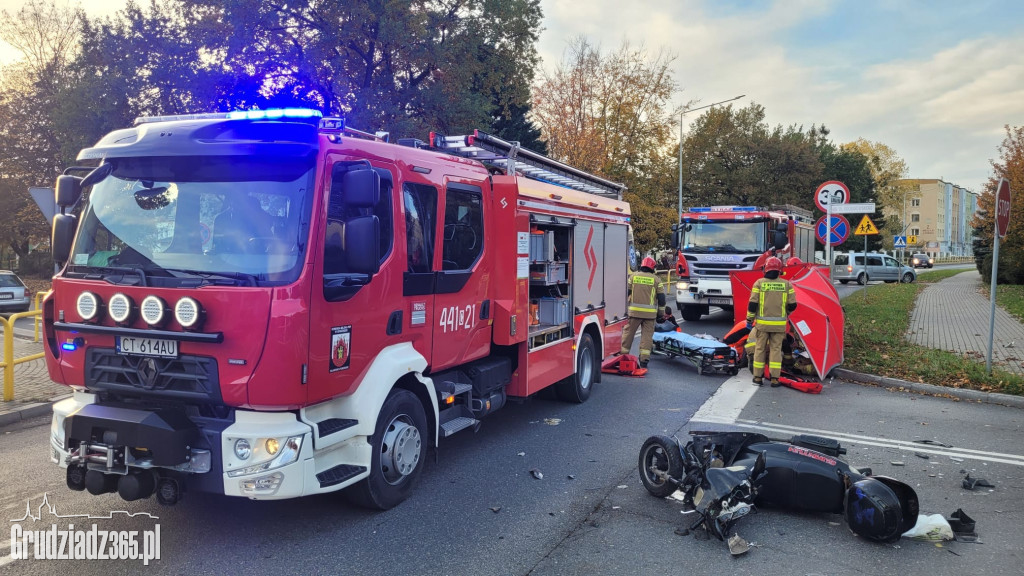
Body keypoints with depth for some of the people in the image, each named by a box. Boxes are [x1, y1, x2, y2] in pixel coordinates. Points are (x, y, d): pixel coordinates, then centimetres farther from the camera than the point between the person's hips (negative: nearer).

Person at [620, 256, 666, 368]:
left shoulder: (633, 276, 4)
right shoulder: (656, 279, 2)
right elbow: (661, 297, 2)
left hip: (634, 311, 0)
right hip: (650, 313, 0)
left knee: (628, 333, 10)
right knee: (647, 335, 3)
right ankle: (644, 360, 0)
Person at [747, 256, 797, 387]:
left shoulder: (759, 283, -4)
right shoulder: (786, 284, 1)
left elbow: (752, 304, -5)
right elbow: (792, 305, 3)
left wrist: (749, 319, 6)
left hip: (762, 323, -1)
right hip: (779, 324, 1)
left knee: (760, 349, 8)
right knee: (776, 349, 6)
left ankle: (758, 377, 12)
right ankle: (775, 378, 4)